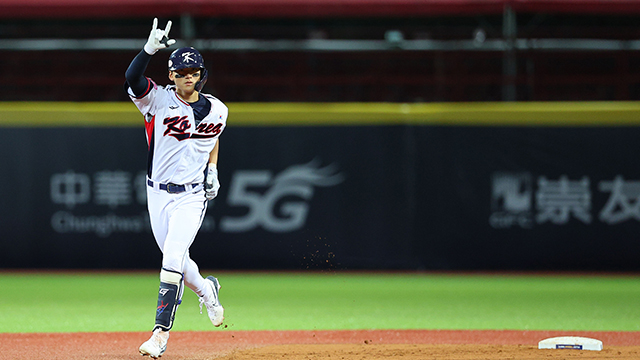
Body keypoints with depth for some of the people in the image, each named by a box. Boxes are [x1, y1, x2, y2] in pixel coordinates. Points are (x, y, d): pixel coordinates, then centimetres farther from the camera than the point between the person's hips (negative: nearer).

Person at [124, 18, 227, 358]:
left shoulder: (216, 110, 0)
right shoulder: (158, 100, -8)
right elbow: (132, 79, -28)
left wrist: (213, 170, 11)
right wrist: (150, 48, -40)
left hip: (192, 196, -1)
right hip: (158, 193, 1)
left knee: (172, 261, -17)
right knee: (173, 261, 13)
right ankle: (205, 289, 46)